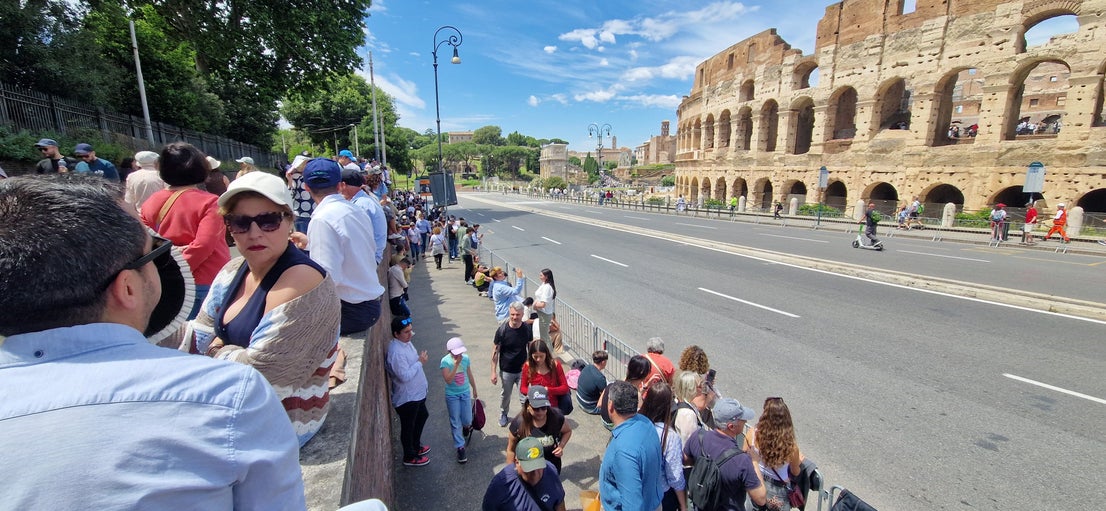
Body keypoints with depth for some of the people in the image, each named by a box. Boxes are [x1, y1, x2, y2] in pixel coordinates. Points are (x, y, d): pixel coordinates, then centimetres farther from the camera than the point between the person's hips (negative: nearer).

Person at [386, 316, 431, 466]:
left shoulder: (406, 342, -1)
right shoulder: (396, 352, -32)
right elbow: (405, 376, -32)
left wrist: (420, 359, 1)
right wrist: (420, 362, -25)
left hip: (416, 393, 10)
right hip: (406, 397, -10)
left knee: (422, 416, 27)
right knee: (408, 427, 11)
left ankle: (416, 446, 47)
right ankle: (410, 457, 33)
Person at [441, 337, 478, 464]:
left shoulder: (466, 358, -9)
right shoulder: (445, 361, -19)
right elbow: (448, 380, -27)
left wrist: (474, 389, 17)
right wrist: (456, 365, -34)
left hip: (465, 393, 3)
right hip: (452, 396, -2)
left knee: (467, 420, 11)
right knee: (456, 423, 4)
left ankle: (467, 428, 47)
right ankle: (460, 448, 18)